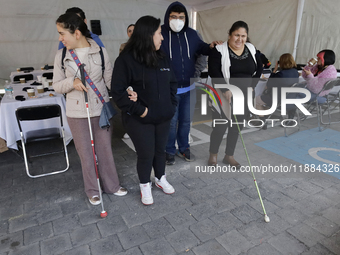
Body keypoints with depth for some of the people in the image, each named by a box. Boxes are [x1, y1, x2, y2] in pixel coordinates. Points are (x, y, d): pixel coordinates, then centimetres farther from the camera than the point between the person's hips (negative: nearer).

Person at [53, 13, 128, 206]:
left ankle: (112, 185, 31)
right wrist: (71, 82, -18)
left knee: (105, 149, 11)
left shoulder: (100, 52, -6)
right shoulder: (61, 56, -1)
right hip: (77, 113, 1)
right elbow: (57, 86, 3)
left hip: (101, 109, 0)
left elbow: (110, 79, -5)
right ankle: (93, 190, 30)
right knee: (85, 152, 11)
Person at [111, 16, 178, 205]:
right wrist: (139, 110, -17)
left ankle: (161, 178, 44)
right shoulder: (126, 60, -15)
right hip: (140, 120, -5)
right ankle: (145, 186, 33)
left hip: (163, 117, 5)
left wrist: (172, 105, 3)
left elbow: (173, 83, 13)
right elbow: (118, 92, -15)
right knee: (146, 154, 8)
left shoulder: (163, 58, 4)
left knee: (160, 150, 19)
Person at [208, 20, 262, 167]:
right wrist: (226, 90, -22)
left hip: (244, 97, 5)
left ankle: (229, 156, 29)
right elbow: (213, 72, -16)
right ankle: (213, 154, 24)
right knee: (220, 127, -1)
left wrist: (252, 86, 4)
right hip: (224, 98, -5)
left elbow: (259, 68, 16)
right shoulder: (219, 50, -9)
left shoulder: (251, 49, 7)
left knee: (237, 127, 12)